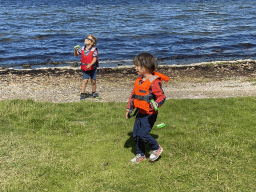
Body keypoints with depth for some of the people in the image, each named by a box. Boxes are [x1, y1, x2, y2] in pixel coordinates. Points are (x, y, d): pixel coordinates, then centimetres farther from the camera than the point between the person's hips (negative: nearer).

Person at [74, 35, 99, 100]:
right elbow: (76, 55, 9)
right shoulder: (82, 49, 0)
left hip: (92, 67, -2)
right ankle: (82, 94, -2)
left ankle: (93, 92, 28)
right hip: (85, 68, 2)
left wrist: (90, 65, -32)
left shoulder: (94, 50, -13)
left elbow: (94, 59, -19)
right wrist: (75, 50, -11)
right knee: (85, 80, -6)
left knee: (93, 81, 8)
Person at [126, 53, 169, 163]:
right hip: (140, 113, 8)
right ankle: (140, 155, 29)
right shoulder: (139, 80, 8)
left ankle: (157, 148, 15)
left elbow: (161, 97, -19)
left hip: (149, 114, -8)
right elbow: (133, 95, 16)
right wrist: (129, 109, 18)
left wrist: (156, 104, -39)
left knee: (143, 134, -11)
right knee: (136, 134, 11)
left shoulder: (154, 82, -18)